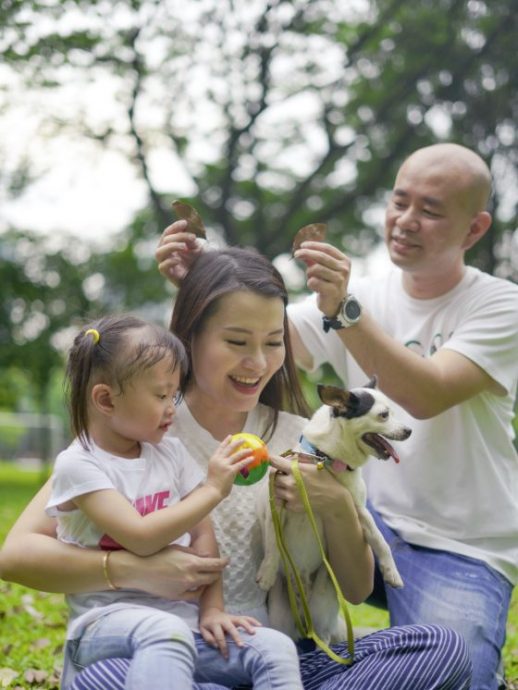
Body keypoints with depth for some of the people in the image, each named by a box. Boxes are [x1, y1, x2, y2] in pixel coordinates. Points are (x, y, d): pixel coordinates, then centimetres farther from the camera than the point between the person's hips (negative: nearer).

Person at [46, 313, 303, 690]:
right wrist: (212, 489, -14)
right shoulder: (78, 465, -8)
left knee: (275, 648, -16)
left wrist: (211, 609, -4)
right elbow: (141, 538, -19)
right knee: (165, 633, -39)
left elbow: (202, 535, 9)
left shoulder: (171, 453, 11)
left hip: (183, 616, 6)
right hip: (107, 621, -6)